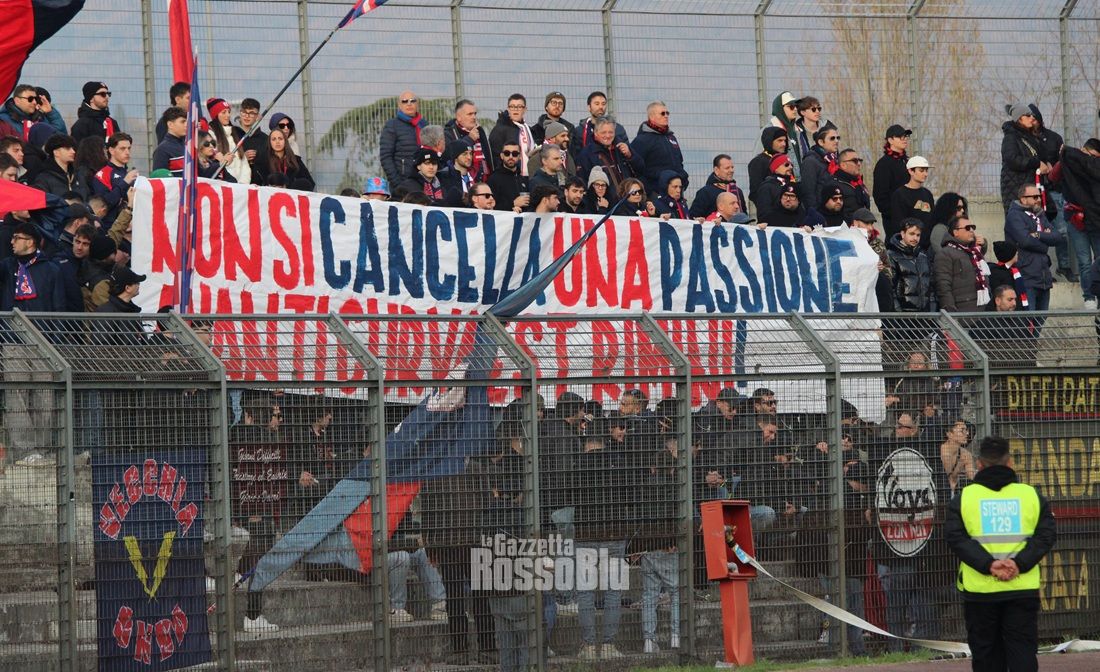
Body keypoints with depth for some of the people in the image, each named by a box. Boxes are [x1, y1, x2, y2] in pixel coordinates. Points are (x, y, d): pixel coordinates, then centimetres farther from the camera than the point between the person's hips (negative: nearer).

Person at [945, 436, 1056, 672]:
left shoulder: (963, 498, 3)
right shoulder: (1031, 495, 4)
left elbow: (955, 537, -9)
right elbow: (1047, 534, -5)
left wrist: (988, 564, -15)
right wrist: (1020, 563, -13)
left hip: (979, 591, 0)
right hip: (1023, 590, 0)